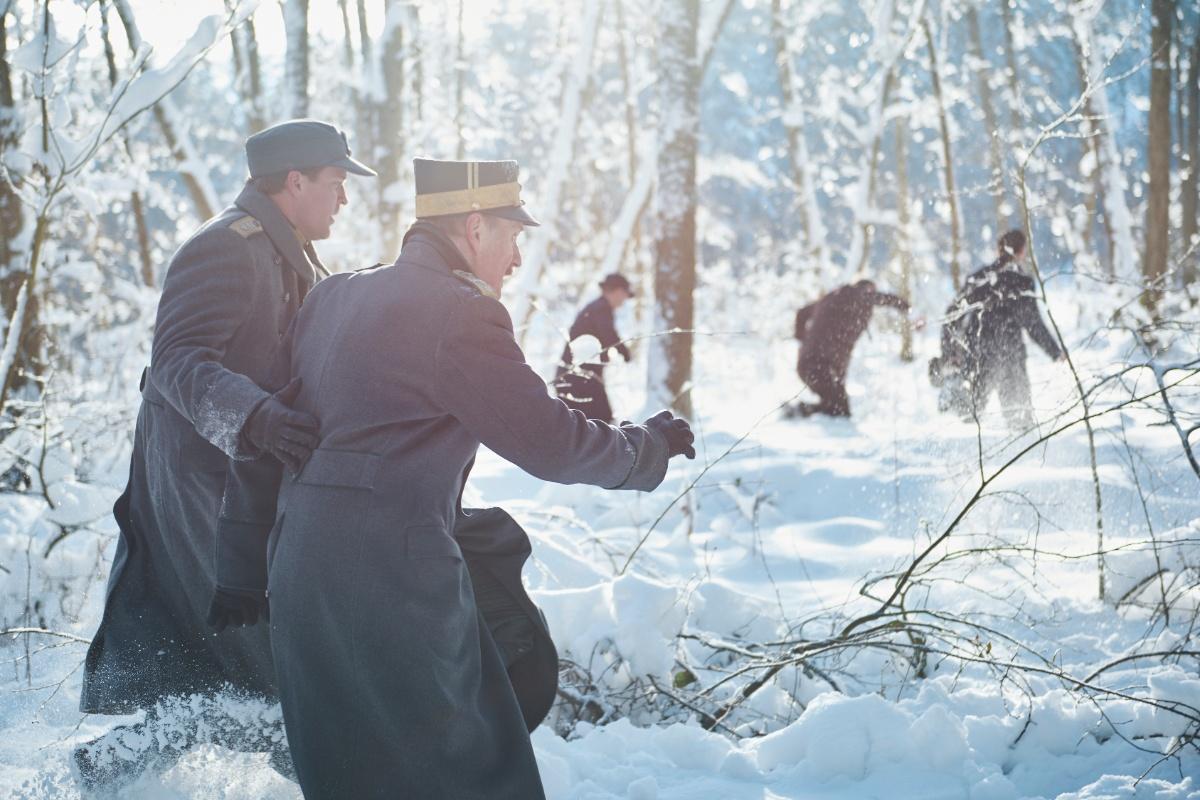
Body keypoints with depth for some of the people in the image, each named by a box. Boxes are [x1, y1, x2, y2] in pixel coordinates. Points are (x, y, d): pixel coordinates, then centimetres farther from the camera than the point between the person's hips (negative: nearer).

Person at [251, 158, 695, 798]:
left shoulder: (330, 296, 15)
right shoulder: (462, 314, -11)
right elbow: (548, 441, -10)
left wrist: (238, 575, 25)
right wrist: (647, 447, 7)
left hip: (298, 559, 9)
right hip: (394, 571, -9)